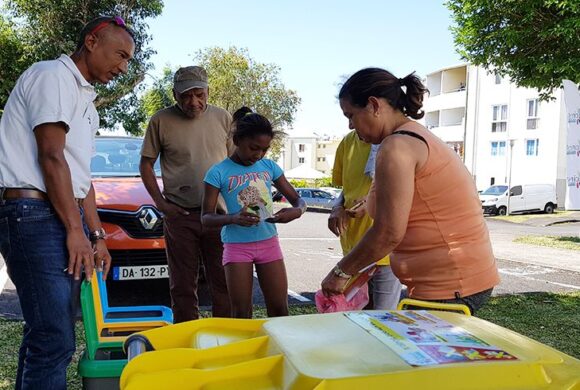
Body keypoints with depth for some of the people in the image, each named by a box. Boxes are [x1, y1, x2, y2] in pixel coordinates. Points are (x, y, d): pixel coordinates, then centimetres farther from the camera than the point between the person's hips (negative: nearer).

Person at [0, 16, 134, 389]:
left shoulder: (85, 101, 23)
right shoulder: (52, 76, -5)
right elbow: (51, 156, -14)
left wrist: (97, 236, 18)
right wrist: (76, 230, -13)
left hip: (65, 216, 10)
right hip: (34, 214, -10)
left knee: (46, 333, 12)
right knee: (54, 339, -12)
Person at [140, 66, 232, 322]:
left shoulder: (223, 118, 6)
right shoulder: (161, 121, -1)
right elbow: (146, 164, 6)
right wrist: (160, 202, -2)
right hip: (180, 215, -1)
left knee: (223, 282, 5)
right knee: (183, 284, 7)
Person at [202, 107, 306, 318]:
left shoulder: (269, 166, 4)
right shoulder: (219, 172, -6)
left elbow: (298, 200, 8)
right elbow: (206, 217, -6)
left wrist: (295, 211, -16)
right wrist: (233, 218, -26)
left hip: (269, 243, 3)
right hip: (237, 246, -3)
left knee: (280, 310, 4)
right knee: (241, 314, 2)